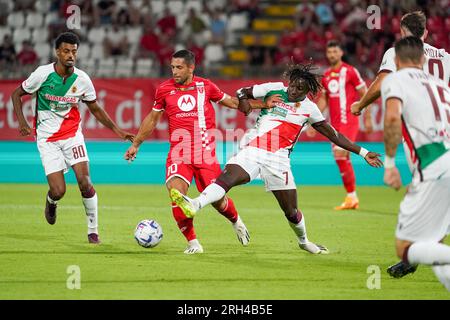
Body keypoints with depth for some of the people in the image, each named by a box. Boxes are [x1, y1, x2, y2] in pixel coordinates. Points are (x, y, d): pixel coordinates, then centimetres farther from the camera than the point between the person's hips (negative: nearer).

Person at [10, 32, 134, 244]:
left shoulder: (82, 79, -4)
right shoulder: (43, 74, -11)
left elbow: (95, 109, 11)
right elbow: (17, 95, 2)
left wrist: (117, 131, 2)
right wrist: (22, 122, -12)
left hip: (72, 134, 2)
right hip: (47, 139, -2)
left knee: (84, 182, -15)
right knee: (59, 191, -11)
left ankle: (93, 231, 1)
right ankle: (51, 202, 29)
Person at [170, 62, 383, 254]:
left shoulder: (309, 109, 7)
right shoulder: (274, 89, 6)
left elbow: (333, 135, 13)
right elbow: (242, 92, 17)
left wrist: (362, 153, 12)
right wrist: (243, 100, -8)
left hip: (277, 159, 1)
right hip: (252, 151, -1)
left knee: (292, 212, 6)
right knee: (227, 177, -30)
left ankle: (304, 241, 36)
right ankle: (194, 205, -52)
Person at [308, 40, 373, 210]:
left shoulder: (350, 71, -5)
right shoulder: (326, 75, 14)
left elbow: (364, 94, -3)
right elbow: (323, 100, 21)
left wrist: (367, 118, -7)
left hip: (348, 120, -7)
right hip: (334, 122, 7)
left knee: (340, 154, -16)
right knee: (343, 159, 6)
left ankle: (351, 196, -10)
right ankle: (352, 198, 13)